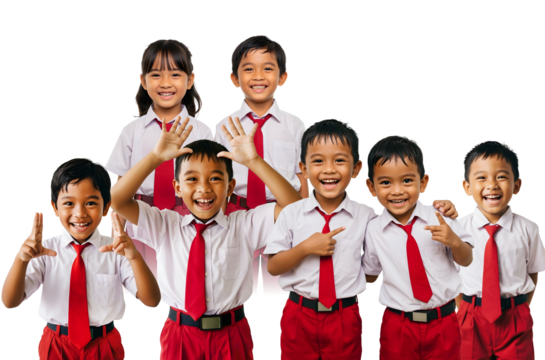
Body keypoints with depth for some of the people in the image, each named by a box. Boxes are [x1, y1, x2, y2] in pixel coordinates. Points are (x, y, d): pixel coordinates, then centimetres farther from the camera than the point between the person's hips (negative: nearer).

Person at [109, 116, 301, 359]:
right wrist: (155, 158, -15)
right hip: (180, 337, 0)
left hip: (231, 338, 0)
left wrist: (254, 162, -19)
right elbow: (117, 201, -7)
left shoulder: (246, 225, 0)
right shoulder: (164, 226, 2)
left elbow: (293, 206, -11)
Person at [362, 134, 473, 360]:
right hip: (397, 326, 0)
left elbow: (466, 261, 3)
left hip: (443, 323, 0)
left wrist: (454, 241, -16)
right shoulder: (374, 231, -5)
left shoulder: (440, 218, -6)